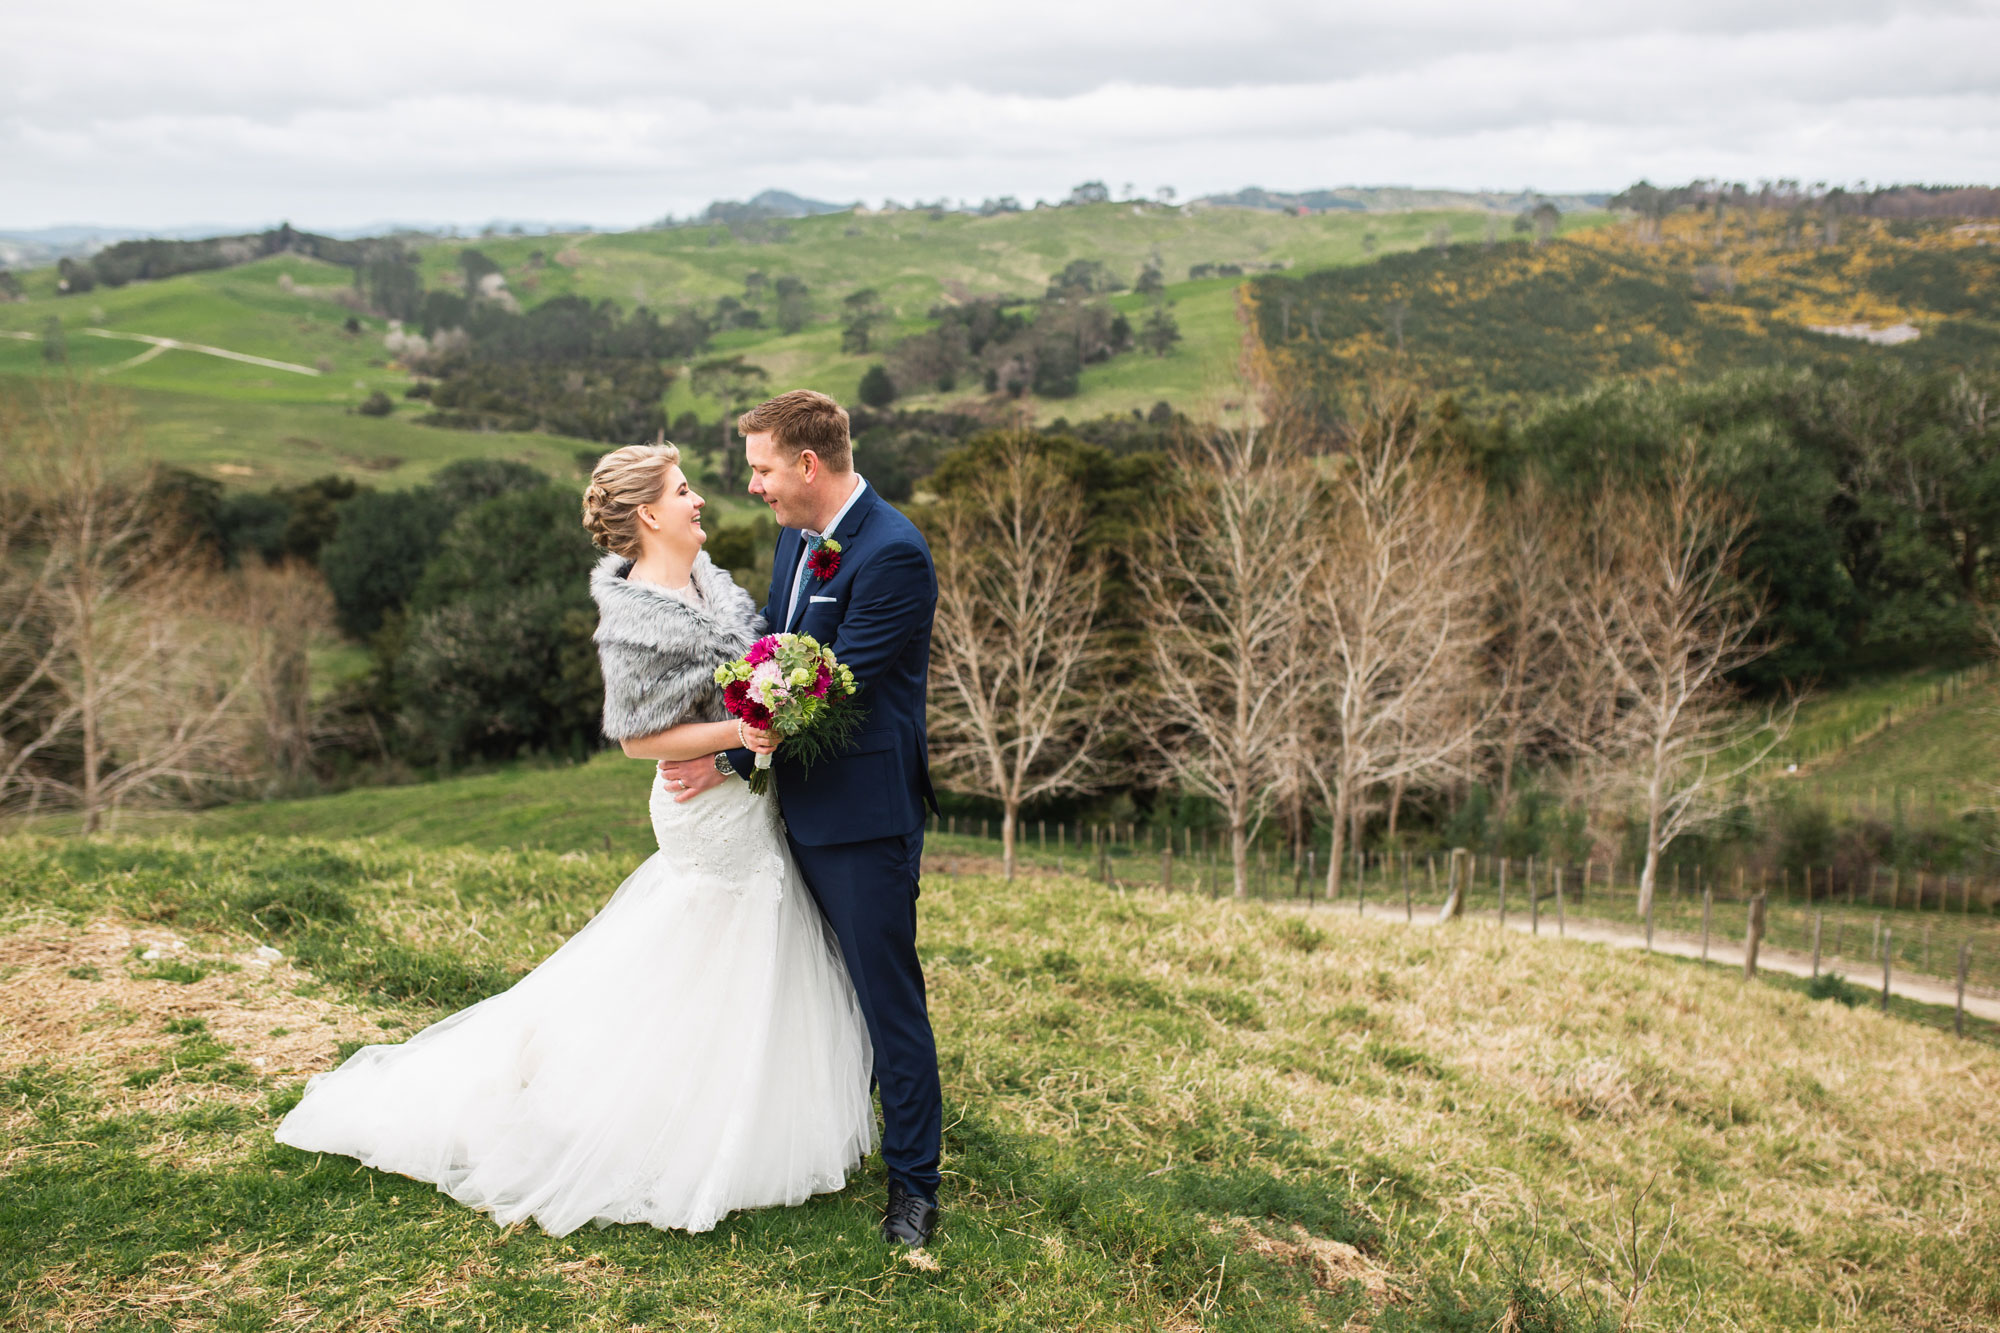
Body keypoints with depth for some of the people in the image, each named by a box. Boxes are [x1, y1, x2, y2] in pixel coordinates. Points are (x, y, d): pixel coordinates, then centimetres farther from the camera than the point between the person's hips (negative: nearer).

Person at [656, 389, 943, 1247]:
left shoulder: (893, 555, -20)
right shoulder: (797, 536, 8)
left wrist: (731, 761, -15)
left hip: (865, 817, -9)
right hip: (802, 805, 9)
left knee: (888, 998, 1)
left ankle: (913, 1183, 14)